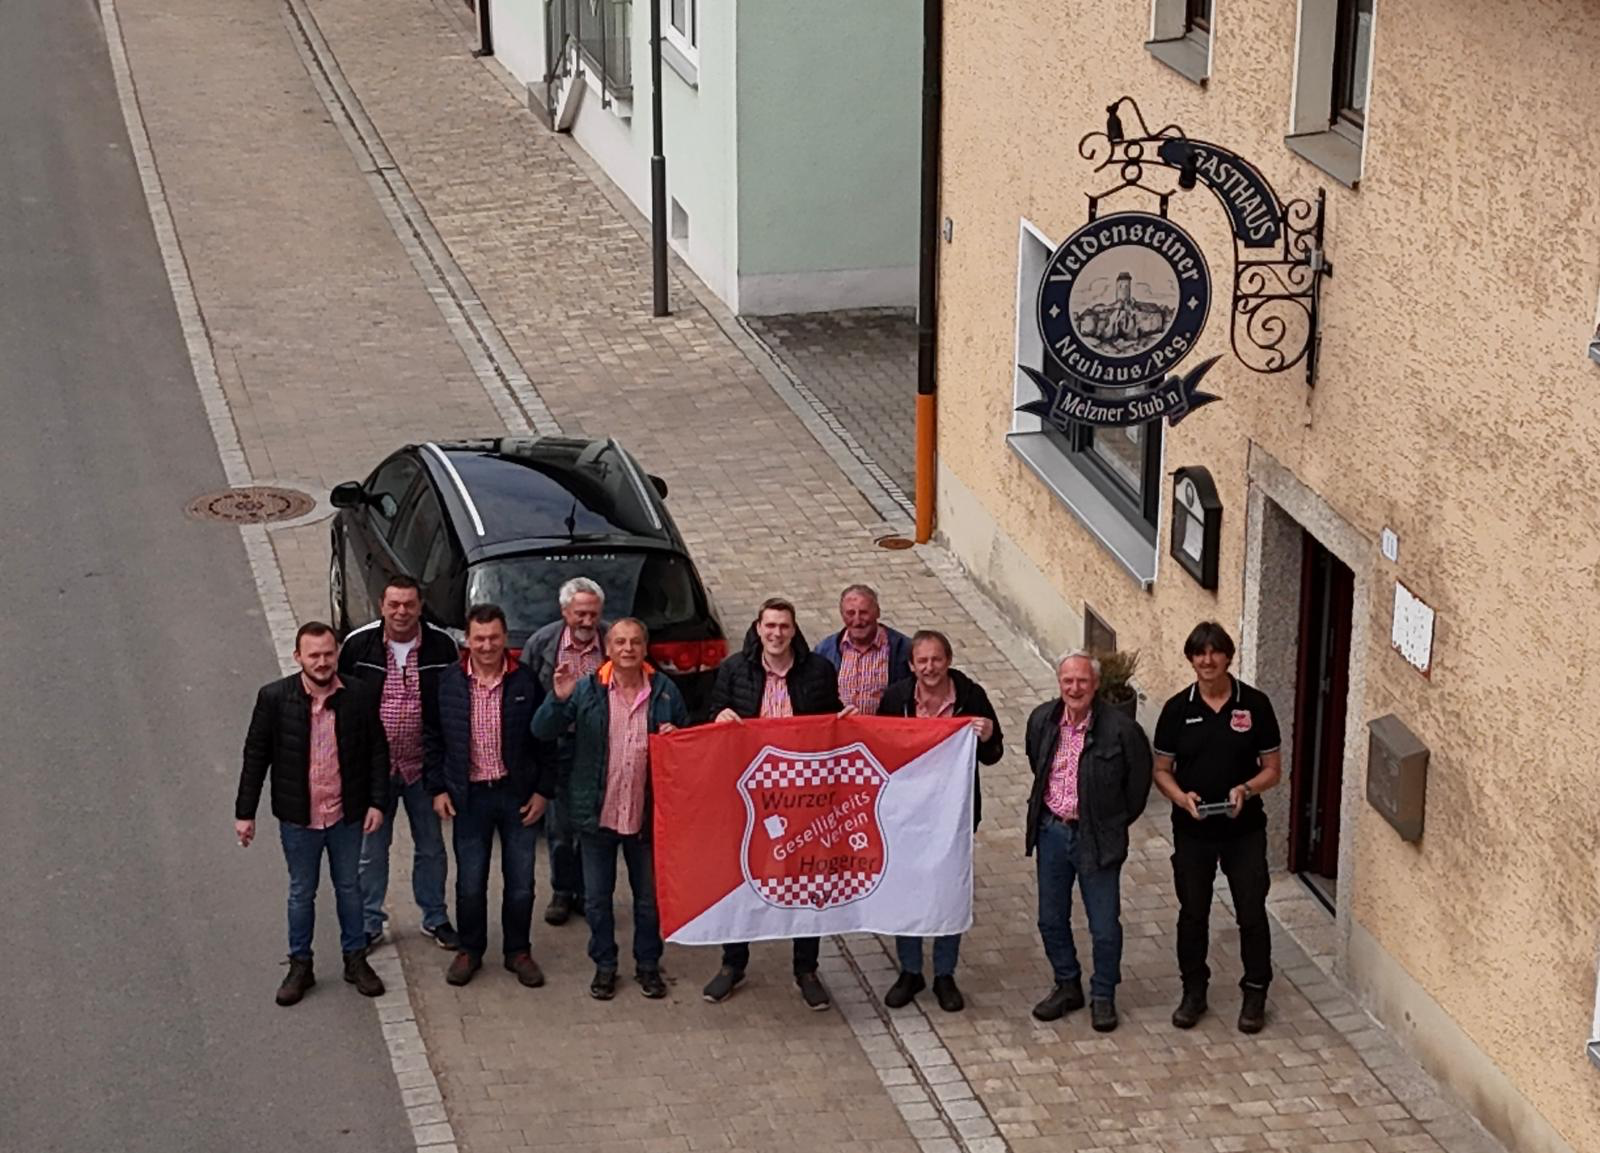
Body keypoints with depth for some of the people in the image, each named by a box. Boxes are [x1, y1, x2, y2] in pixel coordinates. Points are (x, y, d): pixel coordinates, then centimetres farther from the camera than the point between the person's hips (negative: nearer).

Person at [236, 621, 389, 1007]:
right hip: (298, 817, -1)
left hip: (347, 815, 1)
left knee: (349, 888, 16)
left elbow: (378, 751, 0)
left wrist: (377, 802, -5)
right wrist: (245, 812, -4)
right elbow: (256, 756, -5)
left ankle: (355, 960, 31)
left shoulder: (359, 697, -9)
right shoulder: (274, 698, -12)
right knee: (301, 892, 13)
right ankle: (300, 965, 27)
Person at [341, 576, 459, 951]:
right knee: (371, 848, 8)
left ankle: (435, 919, 28)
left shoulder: (442, 646, -7)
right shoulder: (358, 645, -8)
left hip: (423, 765, 1)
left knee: (431, 846, 13)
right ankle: (370, 923, 21)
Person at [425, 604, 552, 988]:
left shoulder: (526, 681, -5)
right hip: (469, 795, 0)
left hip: (517, 794, 0)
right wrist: (438, 788, 2)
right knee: (470, 883, 7)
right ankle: (469, 951, 24)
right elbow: (432, 737, 6)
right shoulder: (449, 682, -2)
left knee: (520, 882, 7)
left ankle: (518, 952, 23)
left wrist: (543, 790, -2)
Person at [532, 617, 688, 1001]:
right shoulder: (587, 690, -4)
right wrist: (559, 699, -25)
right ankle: (604, 966, 25)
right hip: (597, 812, -1)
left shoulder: (665, 690, 0)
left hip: (647, 814, 1)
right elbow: (542, 732, -8)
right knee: (597, 897, 10)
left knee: (650, 896, 12)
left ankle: (648, 965, 28)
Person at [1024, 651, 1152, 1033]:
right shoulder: (1042, 720, -4)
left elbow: (1139, 780, -5)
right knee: (1051, 920, 15)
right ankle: (1067, 986, 33)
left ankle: (1103, 996, 23)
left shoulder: (1120, 729, -18)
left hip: (1097, 838, -4)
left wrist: (1117, 822, 1)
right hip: (1051, 830, 4)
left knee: (1105, 926, 5)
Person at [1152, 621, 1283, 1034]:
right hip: (1192, 830, 1)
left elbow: (1273, 768, -1)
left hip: (1244, 829, -1)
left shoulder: (1255, 704, -6)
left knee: (1252, 913, 4)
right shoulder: (1178, 709, -3)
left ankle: (1255, 994, 20)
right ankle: (1193, 992, 27)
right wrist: (1182, 797, -17)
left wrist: (1246, 789, -20)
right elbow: (1161, 769, 2)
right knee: (1192, 913, 12)